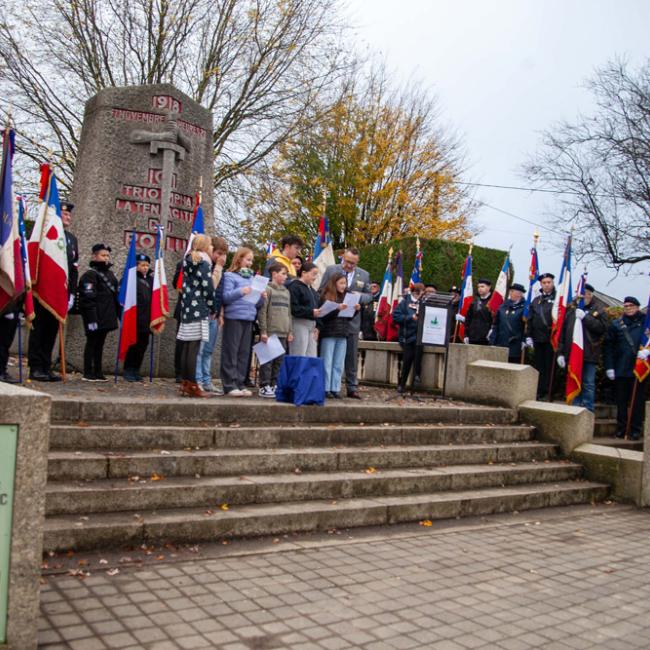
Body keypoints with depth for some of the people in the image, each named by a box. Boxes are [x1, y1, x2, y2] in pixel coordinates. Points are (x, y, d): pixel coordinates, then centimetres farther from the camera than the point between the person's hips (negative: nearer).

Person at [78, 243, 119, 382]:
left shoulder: (110, 274, 18)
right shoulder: (90, 275, -8)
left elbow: (116, 296, 23)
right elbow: (88, 300, -15)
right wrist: (91, 319, -21)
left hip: (106, 318, 7)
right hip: (96, 318, -7)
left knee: (100, 344, 13)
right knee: (92, 343, -1)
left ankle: (98, 372, 19)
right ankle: (88, 373, 5)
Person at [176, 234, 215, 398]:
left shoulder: (188, 261, 18)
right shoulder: (204, 263, -7)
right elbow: (208, 288, -12)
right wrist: (212, 308, 0)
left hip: (187, 307, 8)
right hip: (199, 309, -8)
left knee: (187, 346, 10)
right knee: (194, 348, -8)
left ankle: (185, 383, 15)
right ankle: (192, 386, -7)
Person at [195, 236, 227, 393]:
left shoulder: (219, 269, 16)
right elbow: (211, 286, -19)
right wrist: (218, 267, -12)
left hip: (214, 314, 8)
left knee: (208, 351, 11)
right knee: (199, 349, -6)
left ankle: (206, 381, 15)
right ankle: (198, 381, -4)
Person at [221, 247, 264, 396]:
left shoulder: (252, 277, 18)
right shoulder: (230, 276, 0)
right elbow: (225, 297, -10)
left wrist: (261, 297, 1)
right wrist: (240, 291, -22)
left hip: (249, 318, 6)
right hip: (234, 317, -6)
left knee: (244, 353, 7)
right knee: (231, 352, -4)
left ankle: (240, 383, 13)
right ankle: (229, 385, 0)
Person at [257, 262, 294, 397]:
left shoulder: (286, 292, 18)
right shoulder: (267, 289, -5)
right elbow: (262, 312, -10)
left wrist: (290, 331, 14)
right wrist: (263, 331, -14)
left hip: (283, 333, 7)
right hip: (270, 332, -7)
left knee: (279, 361, 9)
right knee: (268, 360, -4)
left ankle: (274, 385, 16)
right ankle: (264, 387, 2)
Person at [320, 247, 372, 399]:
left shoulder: (364, 275, 8)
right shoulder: (331, 270, 2)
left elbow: (369, 295, 12)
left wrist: (359, 297, -9)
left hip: (352, 322, 2)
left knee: (351, 356, 6)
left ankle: (352, 388, 14)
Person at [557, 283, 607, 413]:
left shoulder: (598, 309, 3)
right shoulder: (571, 309, 9)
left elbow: (602, 328, -11)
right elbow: (562, 331, 8)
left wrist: (585, 317, -15)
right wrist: (560, 352, 4)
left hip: (589, 354, -3)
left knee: (588, 384, 1)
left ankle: (587, 411, 7)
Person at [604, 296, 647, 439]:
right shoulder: (616, 324, 6)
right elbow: (608, 346, 3)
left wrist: (646, 351, -17)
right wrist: (609, 367, -5)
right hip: (621, 369, 1)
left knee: (638, 400, 4)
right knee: (621, 401, 7)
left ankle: (636, 429, 12)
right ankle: (621, 428, 16)